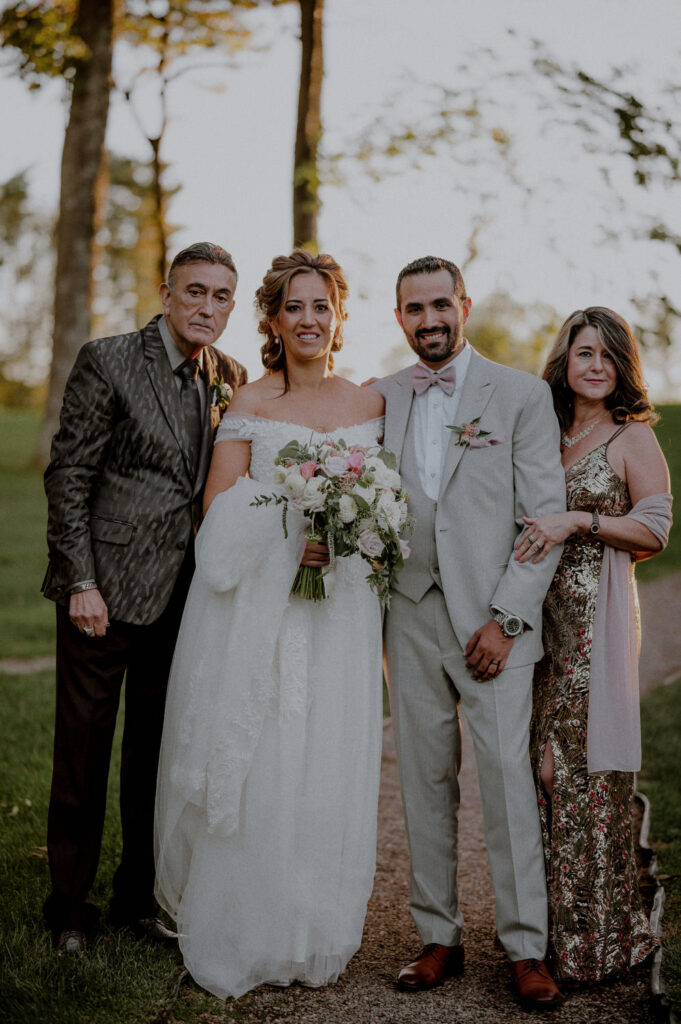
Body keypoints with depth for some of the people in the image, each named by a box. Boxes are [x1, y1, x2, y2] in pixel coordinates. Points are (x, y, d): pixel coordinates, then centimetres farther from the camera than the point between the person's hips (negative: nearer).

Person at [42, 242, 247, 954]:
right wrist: (81, 583, -14)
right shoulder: (108, 362, -8)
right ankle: (69, 905, 22)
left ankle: (138, 897, 29)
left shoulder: (227, 380, 8)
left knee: (157, 754, 13)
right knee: (82, 755, 6)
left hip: (180, 596, 5)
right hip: (105, 594, -5)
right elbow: (67, 477, -9)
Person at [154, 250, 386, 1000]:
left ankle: (315, 938, 18)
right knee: (251, 763, 1)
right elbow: (220, 509, -4)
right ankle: (238, 936, 16)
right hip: (255, 603, -2)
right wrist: (289, 538, -19)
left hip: (337, 606, 2)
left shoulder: (370, 405, 10)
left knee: (326, 764, 3)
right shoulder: (250, 404, 3)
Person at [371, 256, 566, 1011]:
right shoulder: (381, 399, 10)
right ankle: (438, 937, 18)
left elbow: (546, 517, -3)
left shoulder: (521, 394, 1)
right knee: (424, 780, 7)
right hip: (411, 616, 3)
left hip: (492, 620, -3)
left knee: (507, 776, -5)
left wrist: (505, 619, -10)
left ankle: (526, 948, 6)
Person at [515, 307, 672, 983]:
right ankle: (545, 925, 17)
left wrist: (579, 521, -16)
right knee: (541, 762, 5)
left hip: (597, 619, -5)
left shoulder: (632, 438, 0)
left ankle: (595, 936, 9)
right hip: (541, 613, 5)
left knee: (588, 767, -4)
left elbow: (655, 530, -6)